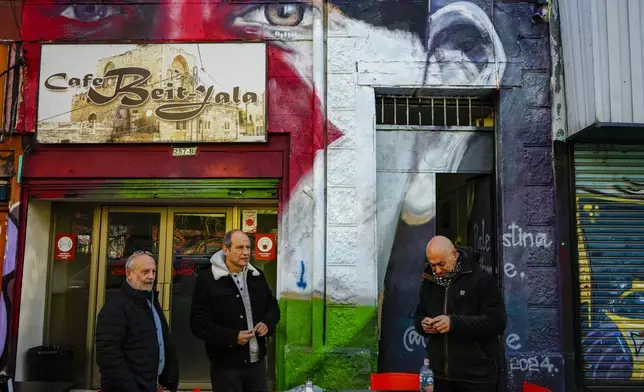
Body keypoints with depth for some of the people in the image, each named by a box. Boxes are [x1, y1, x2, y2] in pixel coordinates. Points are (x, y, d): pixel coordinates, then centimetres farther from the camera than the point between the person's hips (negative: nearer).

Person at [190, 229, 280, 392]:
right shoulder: (207, 280, -9)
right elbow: (199, 323, -13)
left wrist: (267, 323, -5)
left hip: (257, 361, 5)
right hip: (225, 365, -5)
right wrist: (232, 337, -22)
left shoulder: (257, 276, 8)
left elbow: (273, 307, 17)